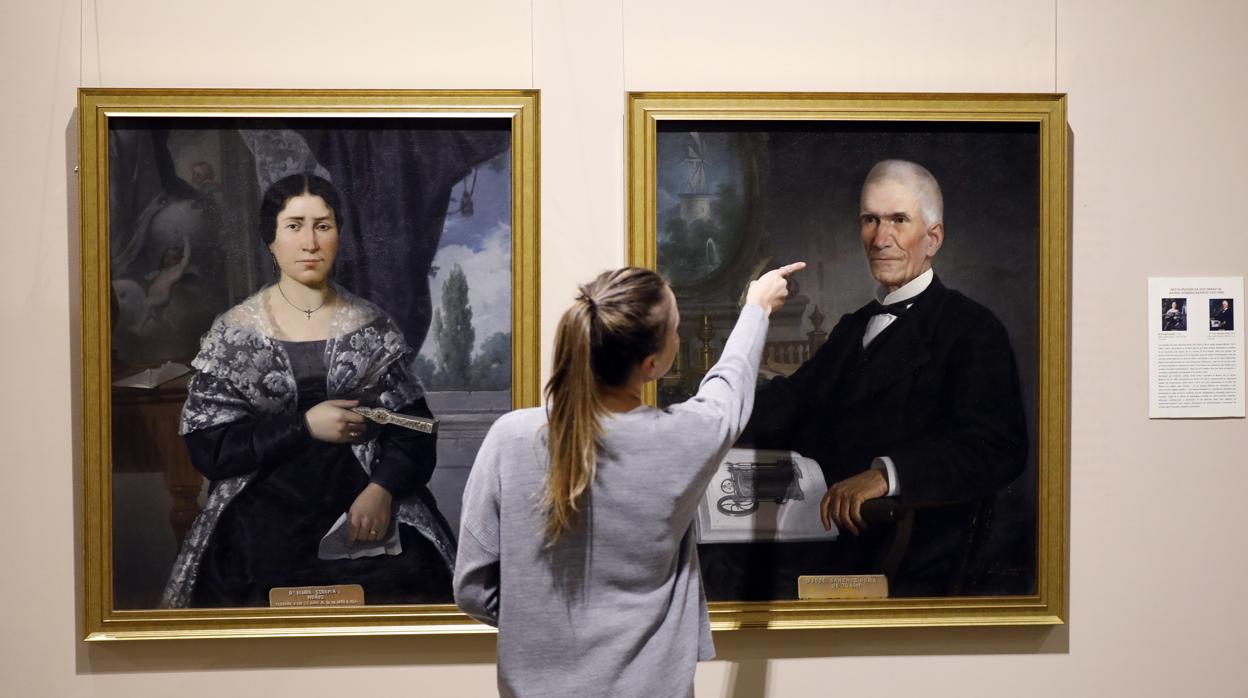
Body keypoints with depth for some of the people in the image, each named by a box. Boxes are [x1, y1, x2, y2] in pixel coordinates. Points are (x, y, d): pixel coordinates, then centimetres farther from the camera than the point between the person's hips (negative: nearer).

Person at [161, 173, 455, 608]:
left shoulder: (372, 327, 9)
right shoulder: (233, 334, 6)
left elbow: (412, 429, 4)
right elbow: (206, 446, -1)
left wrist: (383, 489, -14)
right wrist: (305, 426, -9)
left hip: (366, 511, 1)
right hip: (265, 518, -1)